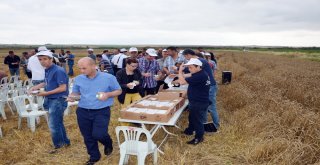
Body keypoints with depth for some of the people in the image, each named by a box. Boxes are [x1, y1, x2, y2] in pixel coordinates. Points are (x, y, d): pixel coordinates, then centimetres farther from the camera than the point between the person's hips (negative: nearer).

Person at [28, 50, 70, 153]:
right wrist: (35, 87, 8)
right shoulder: (47, 70, 6)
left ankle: (58, 145, 20)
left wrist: (46, 93, -21)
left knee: (53, 125, 1)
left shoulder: (58, 71, -21)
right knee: (58, 123, 18)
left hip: (58, 100, -9)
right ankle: (65, 142, 33)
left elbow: (63, 88, -22)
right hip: (51, 100, 9)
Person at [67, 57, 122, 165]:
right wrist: (71, 96, -11)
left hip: (102, 111, -4)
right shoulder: (78, 79, 0)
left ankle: (108, 144, 26)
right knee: (87, 137, 12)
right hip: (83, 112, 4)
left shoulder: (108, 78, -9)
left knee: (98, 134, -11)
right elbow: (76, 92, 13)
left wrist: (108, 94, -20)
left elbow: (118, 91, 0)